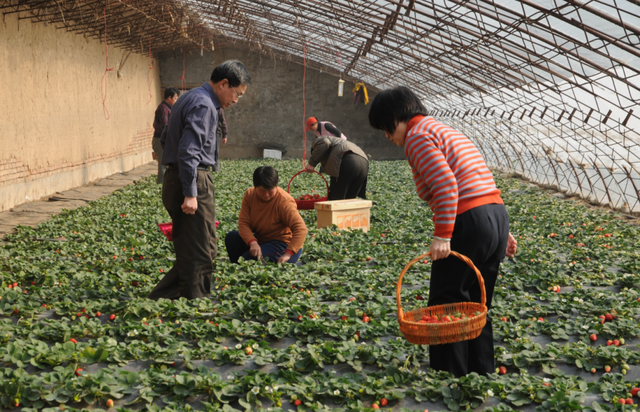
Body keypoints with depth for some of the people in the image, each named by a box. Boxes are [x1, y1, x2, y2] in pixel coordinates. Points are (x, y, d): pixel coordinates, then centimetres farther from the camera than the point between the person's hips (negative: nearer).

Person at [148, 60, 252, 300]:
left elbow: (165, 139, 26)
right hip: (195, 182, -10)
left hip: (174, 179, 10)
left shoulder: (189, 99, 18)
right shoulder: (204, 105, -15)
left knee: (188, 251, 16)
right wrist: (190, 193, -24)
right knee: (200, 254, -3)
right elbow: (188, 151, -24)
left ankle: (160, 299, 19)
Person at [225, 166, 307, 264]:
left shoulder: (284, 202, -23)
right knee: (231, 237, -8)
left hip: (284, 245, -7)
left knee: (248, 259, -27)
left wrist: (288, 254, -41)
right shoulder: (249, 195, -6)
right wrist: (252, 242, -32)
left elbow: (301, 229, -31)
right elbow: (243, 222, -13)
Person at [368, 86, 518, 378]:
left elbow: (446, 186, -20)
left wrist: (442, 236, -23)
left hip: (467, 223, -9)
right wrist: (502, 232, 22)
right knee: (476, 308, 18)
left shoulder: (417, 136, -4)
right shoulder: (446, 131, 25)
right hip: (497, 216, 9)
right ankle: (482, 375, 25)